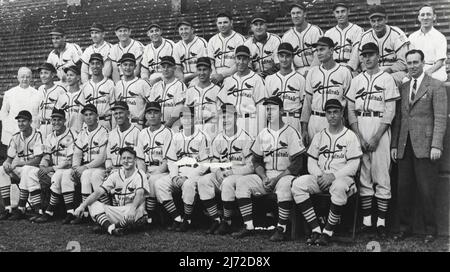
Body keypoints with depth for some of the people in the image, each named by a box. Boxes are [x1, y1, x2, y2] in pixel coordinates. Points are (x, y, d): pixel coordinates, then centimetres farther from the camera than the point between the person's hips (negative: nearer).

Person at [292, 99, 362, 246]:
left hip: (342, 177, -4)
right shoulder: (319, 136, 17)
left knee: (339, 187, -40)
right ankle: (315, 230, -23)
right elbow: (311, 162, 13)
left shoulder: (350, 136, 4)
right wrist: (320, 175, -8)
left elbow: (353, 166, -5)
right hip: (320, 178, 4)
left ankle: (328, 232, -26)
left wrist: (333, 176, -17)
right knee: (297, 184, -24)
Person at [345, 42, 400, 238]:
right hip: (359, 130, 3)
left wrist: (376, 137, -13)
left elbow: (390, 112, -4)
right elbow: (351, 110, 9)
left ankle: (381, 222, -1)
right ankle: (366, 221, 9)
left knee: (381, 176, -4)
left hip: (380, 130, -3)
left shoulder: (387, 79, 3)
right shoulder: (356, 80, 14)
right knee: (363, 176, 4)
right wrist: (359, 137, -3)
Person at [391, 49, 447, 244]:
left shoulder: (436, 86, 0)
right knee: (404, 189, 7)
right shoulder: (403, 88, 16)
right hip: (404, 147, 5)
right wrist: (394, 145, 10)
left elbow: (440, 118, -6)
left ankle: (430, 229, 12)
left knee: (426, 190, -2)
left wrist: (436, 145, -14)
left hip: (424, 147, -5)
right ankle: (405, 227, 18)